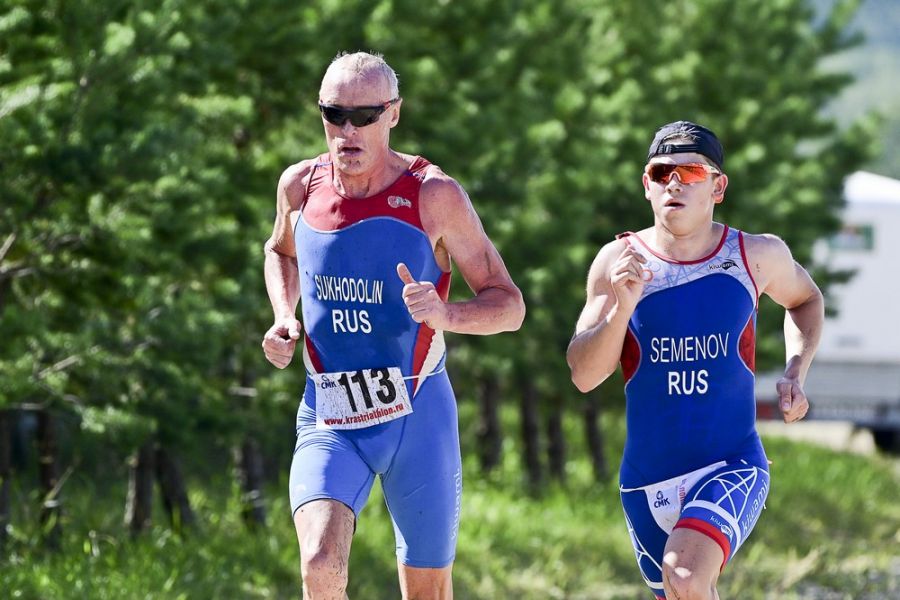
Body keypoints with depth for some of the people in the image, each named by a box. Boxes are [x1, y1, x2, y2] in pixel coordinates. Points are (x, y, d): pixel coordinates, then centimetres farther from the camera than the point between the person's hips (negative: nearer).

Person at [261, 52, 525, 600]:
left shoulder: (433, 195, -11)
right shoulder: (301, 185, 0)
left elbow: (509, 304, -7)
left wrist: (447, 314, -28)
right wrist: (284, 318, 4)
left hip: (418, 420, -1)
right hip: (329, 423, 1)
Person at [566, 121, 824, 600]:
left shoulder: (757, 256, -2)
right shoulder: (619, 263, -5)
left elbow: (805, 300, 21)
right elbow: (584, 376, -9)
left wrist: (796, 373, 5)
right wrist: (622, 308, -24)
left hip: (732, 466, -2)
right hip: (647, 479, 2)